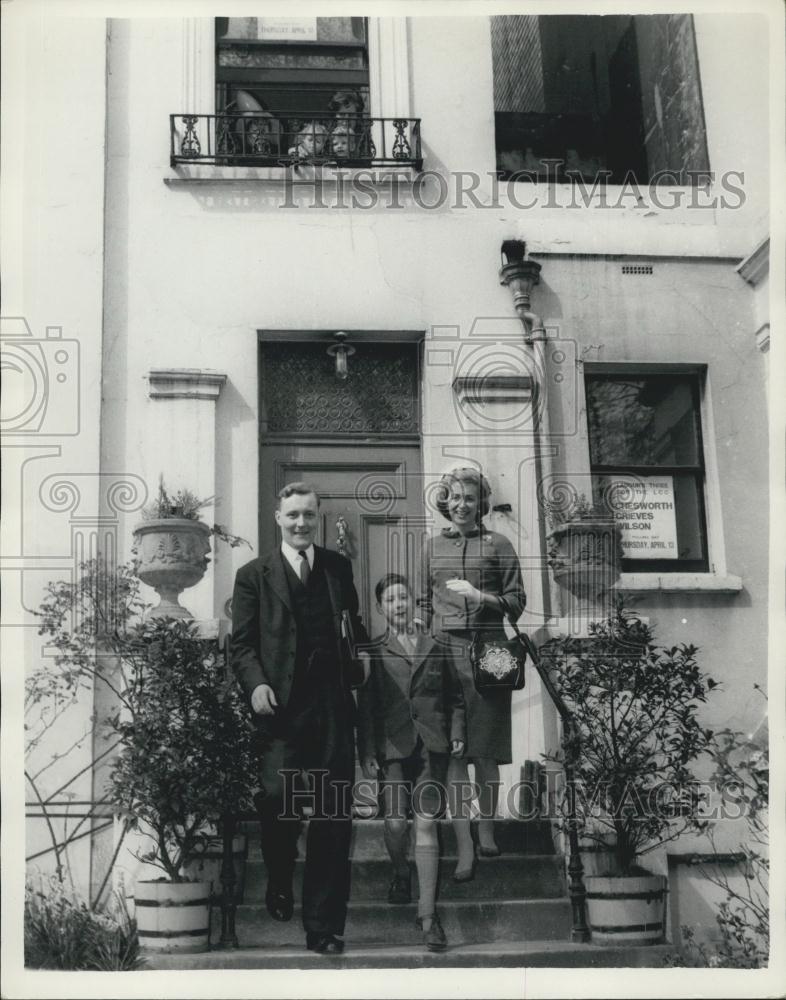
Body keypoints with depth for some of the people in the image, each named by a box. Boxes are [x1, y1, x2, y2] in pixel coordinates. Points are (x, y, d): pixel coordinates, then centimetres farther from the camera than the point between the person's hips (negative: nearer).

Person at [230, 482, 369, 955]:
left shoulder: (339, 567, 14)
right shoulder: (254, 575, 6)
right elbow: (241, 643, 3)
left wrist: (363, 653, 4)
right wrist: (255, 683, -13)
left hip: (334, 707, 3)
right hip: (282, 707, -3)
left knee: (334, 817, 4)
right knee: (276, 795, -18)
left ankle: (324, 929, 16)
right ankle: (280, 883, 15)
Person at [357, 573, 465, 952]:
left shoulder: (434, 646, 10)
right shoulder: (374, 651, 6)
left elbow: (455, 695, 17)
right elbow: (365, 707, 4)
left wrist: (457, 732, 6)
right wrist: (367, 753, -2)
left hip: (432, 745, 0)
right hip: (393, 746, 0)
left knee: (427, 823, -7)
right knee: (395, 822, -5)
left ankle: (428, 913, -3)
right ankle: (401, 873, 30)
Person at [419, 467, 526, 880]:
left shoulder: (497, 544, 6)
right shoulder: (433, 546, 14)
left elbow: (517, 602, 3)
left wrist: (480, 596, -12)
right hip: (445, 652, 1)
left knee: (485, 750, 2)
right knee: (454, 751, -4)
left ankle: (486, 830, 20)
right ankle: (464, 848, -3)